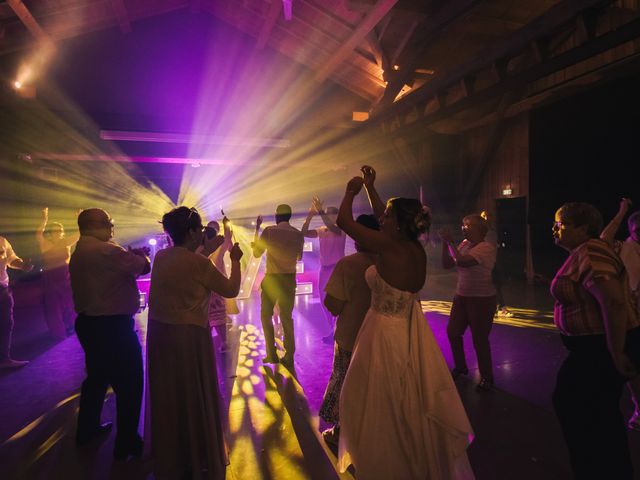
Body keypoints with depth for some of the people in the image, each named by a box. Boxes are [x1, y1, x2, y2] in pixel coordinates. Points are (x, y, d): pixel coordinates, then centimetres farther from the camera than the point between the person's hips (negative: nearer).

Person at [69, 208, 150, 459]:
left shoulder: (78, 253, 12)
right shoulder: (105, 250, -21)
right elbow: (142, 266, -17)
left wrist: (131, 255, 7)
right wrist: (140, 255, 4)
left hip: (89, 322, 10)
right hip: (112, 325, -10)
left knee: (97, 376, 26)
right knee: (129, 383, 3)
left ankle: (87, 429, 42)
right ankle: (127, 442, 15)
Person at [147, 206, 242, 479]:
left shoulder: (160, 257, 0)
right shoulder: (199, 263, -19)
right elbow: (231, 290, -8)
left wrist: (206, 252, 20)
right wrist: (235, 260, 5)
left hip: (159, 334, 7)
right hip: (189, 337, -7)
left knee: (167, 395, 22)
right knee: (194, 396, 12)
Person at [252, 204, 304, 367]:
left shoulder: (269, 231, -9)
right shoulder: (298, 234, -1)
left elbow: (257, 253, 1)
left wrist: (257, 229, 7)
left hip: (272, 278, -3)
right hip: (290, 279, 3)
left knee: (266, 315, 13)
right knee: (287, 317, 12)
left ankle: (271, 354, 9)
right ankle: (289, 356, 12)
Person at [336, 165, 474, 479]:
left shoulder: (390, 248, -23)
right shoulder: (416, 249, -2)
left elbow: (344, 220, -15)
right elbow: (382, 217, 13)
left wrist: (351, 192, 1)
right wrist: (369, 187, 19)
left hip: (385, 334, -8)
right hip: (408, 332, 8)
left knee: (379, 407, 12)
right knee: (408, 403, 25)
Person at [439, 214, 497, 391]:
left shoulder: (486, 247, -19)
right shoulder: (464, 244, 4)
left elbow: (462, 261, -33)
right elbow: (447, 264, 4)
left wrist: (450, 241, -22)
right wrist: (445, 243, -5)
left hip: (482, 300, -8)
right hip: (461, 297, 8)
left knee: (479, 339, 1)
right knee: (452, 332, 14)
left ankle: (487, 378, 22)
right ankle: (460, 367, 36)